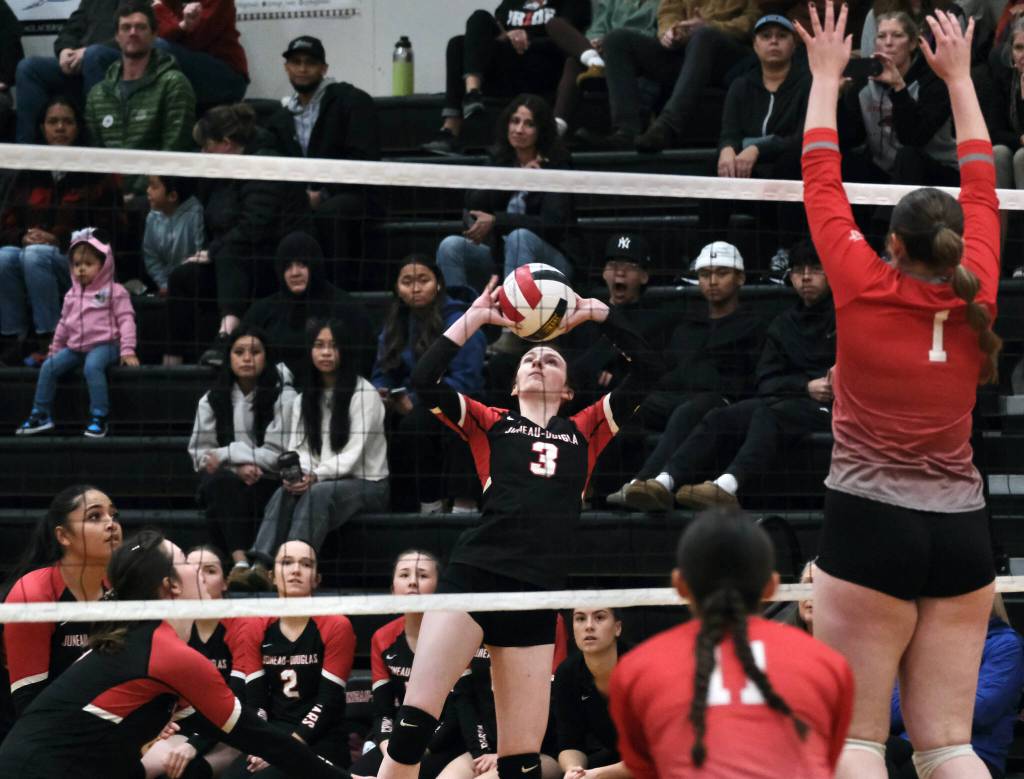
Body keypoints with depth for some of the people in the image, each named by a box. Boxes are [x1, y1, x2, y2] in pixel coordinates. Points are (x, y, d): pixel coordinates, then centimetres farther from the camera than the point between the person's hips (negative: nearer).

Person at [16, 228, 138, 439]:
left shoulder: (114, 292, -3)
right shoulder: (72, 295, 15)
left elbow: (126, 320, -7)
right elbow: (64, 324, 24)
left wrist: (127, 350, -14)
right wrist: (55, 349, 25)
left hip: (103, 344, -6)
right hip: (75, 347, 6)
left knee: (92, 366, -36)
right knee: (49, 367, -10)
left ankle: (99, 417, -33)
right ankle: (40, 414, -2)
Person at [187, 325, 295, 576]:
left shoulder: (283, 397, 2)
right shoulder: (212, 400, 12)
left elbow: (277, 454, -6)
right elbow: (199, 453, 5)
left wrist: (225, 455, -9)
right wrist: (238, 466, -14)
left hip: (267, 485, -2)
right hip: (225, 486, 2)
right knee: (221, 480, -33)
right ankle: (239, 560, -46)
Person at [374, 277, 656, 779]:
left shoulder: (584, 430, 20)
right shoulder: (490, 423, 16)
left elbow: (646, 373, 16)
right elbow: (422, 383, 2)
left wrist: (601, 315, 12)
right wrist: (474, 318, 5)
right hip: (474, 575, -2)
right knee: (414, 723, -17)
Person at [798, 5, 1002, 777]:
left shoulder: (864, 292, -6)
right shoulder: (976, 296, 3)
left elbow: (823, 181, 4)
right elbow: (982, 186, 16)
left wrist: (826, 75, 17)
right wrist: (959, 77, 26)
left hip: (872, 525, -4)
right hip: (961, 530, 4)